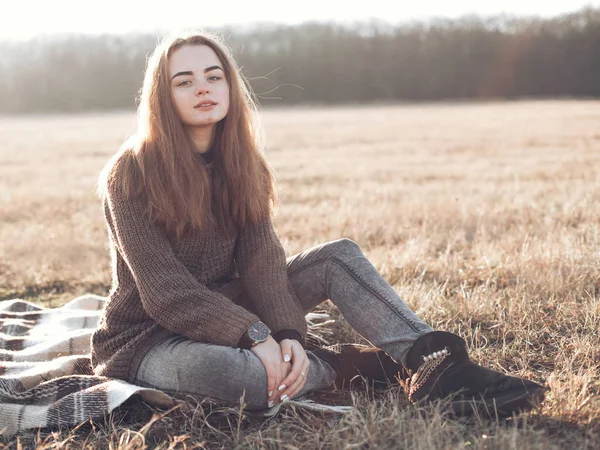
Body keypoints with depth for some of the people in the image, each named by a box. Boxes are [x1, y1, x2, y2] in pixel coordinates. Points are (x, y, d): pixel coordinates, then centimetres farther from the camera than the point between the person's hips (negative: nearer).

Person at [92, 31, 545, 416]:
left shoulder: (240, 162, 0)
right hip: (149, 339, -6)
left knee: (338, 256, -9)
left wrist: (287, 334, -29)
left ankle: (429, 361, -27)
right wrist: (256, 337, -34)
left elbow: (261, 260, -11)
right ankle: (350, 365, -16)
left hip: (227, 305, 6)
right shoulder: (131, 174, -18)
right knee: (211, 366, -41)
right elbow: (165, 290, -24)